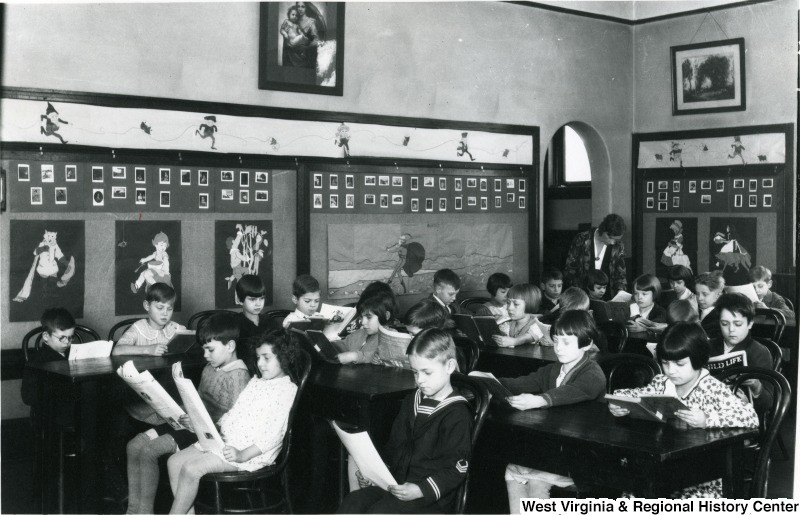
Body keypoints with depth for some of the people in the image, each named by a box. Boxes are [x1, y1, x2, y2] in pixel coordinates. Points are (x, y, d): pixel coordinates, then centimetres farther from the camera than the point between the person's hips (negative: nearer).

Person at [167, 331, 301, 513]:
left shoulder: (287, 389, -9)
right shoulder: (256, 381, 19)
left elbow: (272, 435, -16)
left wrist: (242, 455, -22)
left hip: (253, 450, -9)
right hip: (225, 440, 9)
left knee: (190, 469, -21)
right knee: (174, 461, -2)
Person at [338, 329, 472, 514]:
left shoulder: (457, 414, -11)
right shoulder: (412, 402, 15)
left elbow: (456, 468, -14)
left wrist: (421, 490, -23)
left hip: (432, 496, -8)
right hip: (397, 483, 8)